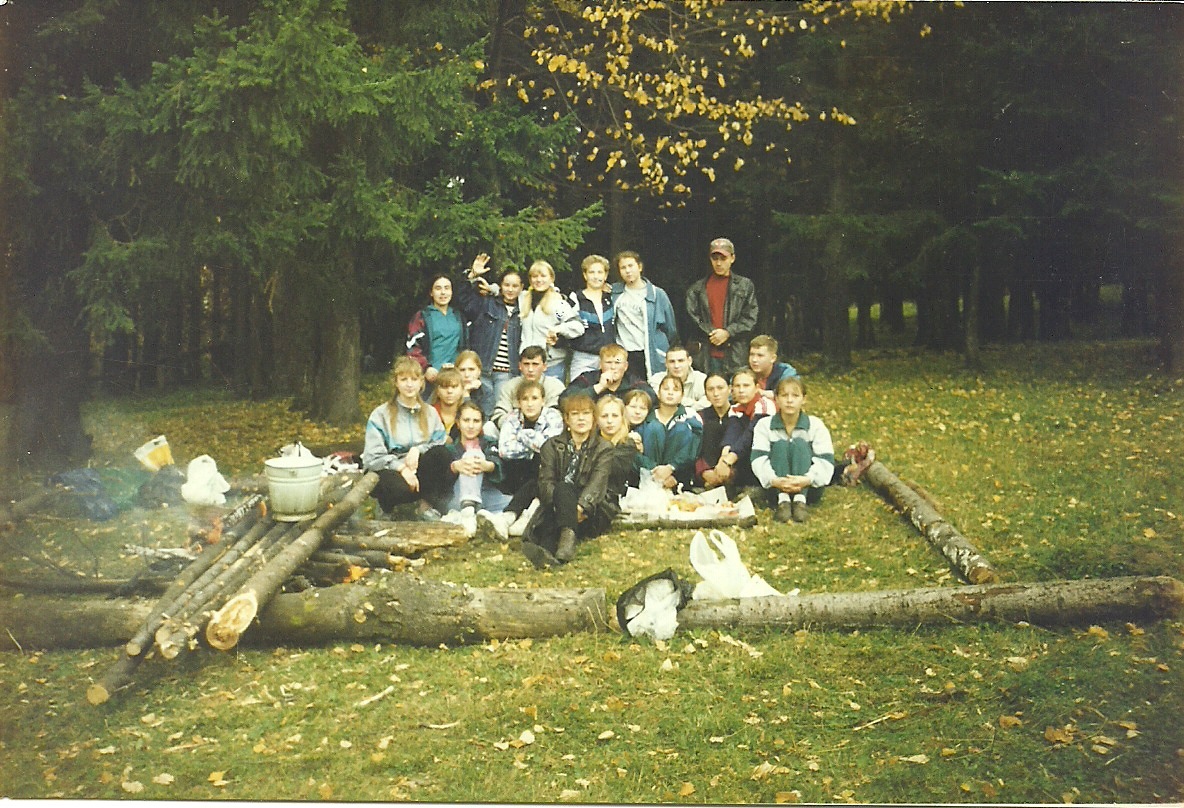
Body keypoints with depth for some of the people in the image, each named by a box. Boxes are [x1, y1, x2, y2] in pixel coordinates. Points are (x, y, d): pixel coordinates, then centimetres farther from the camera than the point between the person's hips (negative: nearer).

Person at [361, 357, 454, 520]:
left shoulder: (430, 413, 12)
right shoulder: (381, 415, 0)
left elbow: (440, 445, 1)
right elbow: (373, 457, -9)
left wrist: (418, 450, -19)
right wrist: (401, 468, -23)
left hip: (417, 471, 3)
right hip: (388, 470, -3)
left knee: (441, 454, -27)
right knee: (400, 487, -39)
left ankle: (427, 506, -17)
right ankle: (387, 508, -2)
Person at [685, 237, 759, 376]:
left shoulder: (745, 285, 9)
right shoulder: (698, 287, 11)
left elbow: (750, 319, 3)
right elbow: (692, 316, 4)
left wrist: (728, 333, -8)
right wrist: (710, 333, -8)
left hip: (735, 355, -1)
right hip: (707, 355, 1)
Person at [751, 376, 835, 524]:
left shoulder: (815, 425, 1)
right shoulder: (764, 425, 3)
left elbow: (826, 461, -11)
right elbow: (758, 459, -11)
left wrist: (807, 480, -32)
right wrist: (774, 481, -33)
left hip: (809, 488, 0)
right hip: (776, 488, 1)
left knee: (800, 444, -20)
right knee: (780, 445, -20)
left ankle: (800, 501, -36)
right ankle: (783, 501, -37)